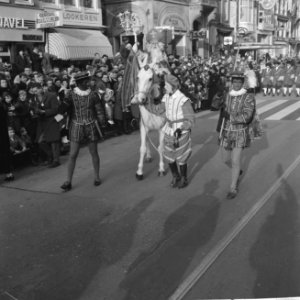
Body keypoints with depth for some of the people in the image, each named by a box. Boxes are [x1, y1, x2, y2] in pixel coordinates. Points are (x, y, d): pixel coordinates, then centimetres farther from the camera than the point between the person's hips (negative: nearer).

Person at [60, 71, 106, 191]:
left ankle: (97, 177, 26)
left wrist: (101, 123, -2)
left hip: (91, 126, 1)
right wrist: (65, 102, -28)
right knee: (72, 155, -1)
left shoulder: (93, 95, -1)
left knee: (94, 153, 9)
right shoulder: (71, 95, -3)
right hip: (76, 127, 0)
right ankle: (68, 181, 7)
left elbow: (99, 111, 4)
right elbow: (63, 109, -9)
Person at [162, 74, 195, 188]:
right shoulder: (166, 97, -1)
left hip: (181, 134, -6)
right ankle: (175, 177, 37)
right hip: (168, 133, 6)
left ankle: (184, 179, 31)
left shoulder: (183, 100, -21)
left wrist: (180, 129, -26)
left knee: (181, 159, 8)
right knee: (169, 158, 13)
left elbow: (191, 120, -17)